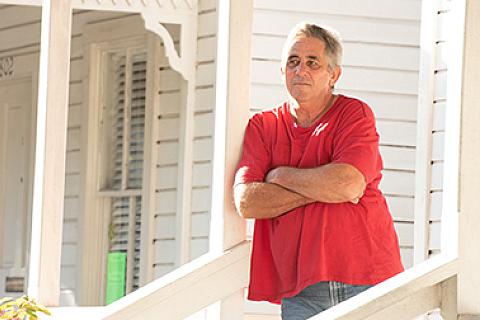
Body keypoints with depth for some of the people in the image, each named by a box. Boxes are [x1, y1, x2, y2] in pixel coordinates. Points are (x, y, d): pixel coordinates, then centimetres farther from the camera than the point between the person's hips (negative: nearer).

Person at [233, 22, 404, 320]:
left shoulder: (355, 114, 4)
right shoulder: (262, 126, 12)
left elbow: (349, 185, -13)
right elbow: (246, 201, -3)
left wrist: (281, 176, -1)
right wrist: (320, 190, -8)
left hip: (365, 278, -2)